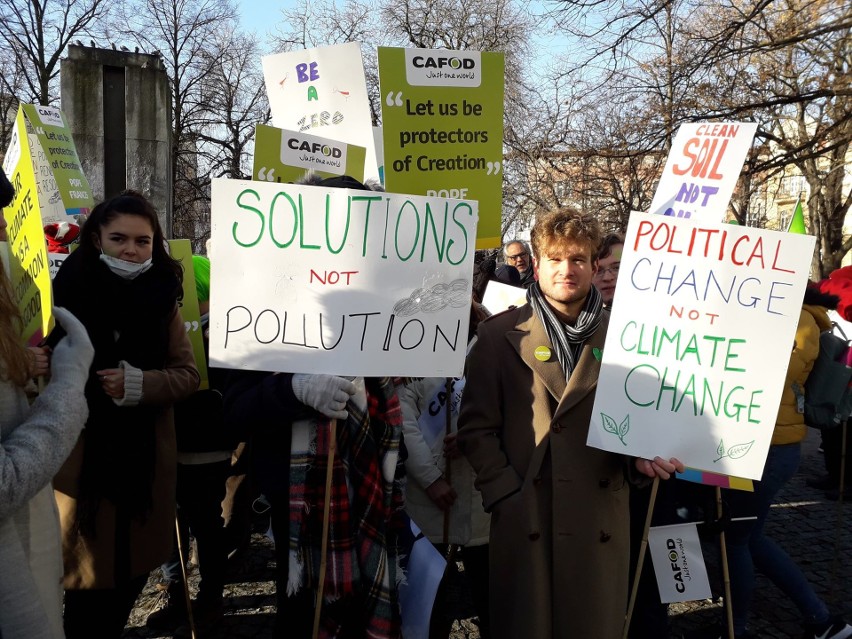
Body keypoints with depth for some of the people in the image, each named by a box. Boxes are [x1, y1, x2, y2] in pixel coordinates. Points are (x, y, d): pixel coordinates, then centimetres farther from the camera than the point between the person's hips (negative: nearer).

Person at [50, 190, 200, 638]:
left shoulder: (161, 299, 4)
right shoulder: (67, 293, -7)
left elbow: (188, 374, 2)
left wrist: (138, 383, -16)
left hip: (144, 457, 3)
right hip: (80, 457, -3)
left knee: (133, 570, 14)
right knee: (89, 578, 4)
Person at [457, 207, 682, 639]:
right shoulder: (500, 335, 1)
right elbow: (476, 426, 0)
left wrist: (640, 455, -8)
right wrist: (504, 494, -8)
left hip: (600, 521, 2)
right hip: (522, 519, -1)